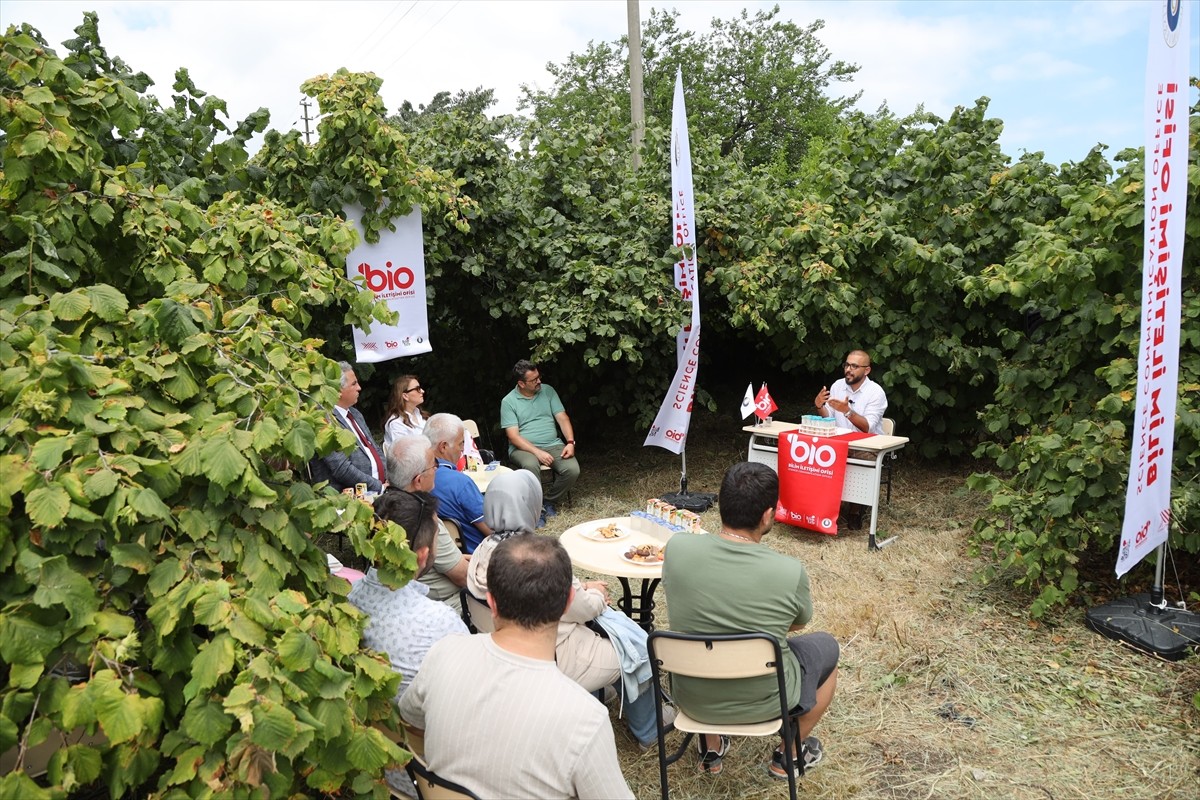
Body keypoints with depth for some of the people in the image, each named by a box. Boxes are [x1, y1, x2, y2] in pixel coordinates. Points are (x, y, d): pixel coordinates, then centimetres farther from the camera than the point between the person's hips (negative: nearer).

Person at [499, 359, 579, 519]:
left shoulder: (548, 390, 8)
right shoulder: (508, 402, -3)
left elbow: (562, 418, 5)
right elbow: (513, 436, -10)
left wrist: (570, 442, -13)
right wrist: (537, 452, -22)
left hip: (553, 445, 3)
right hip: (524, 448, -3)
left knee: (572, 469, -24)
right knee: (530, 466, -38)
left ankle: (549, 501, 1)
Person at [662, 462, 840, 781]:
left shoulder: (677, 548, -18)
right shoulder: (791, 572, -23)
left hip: (692, 697, 2)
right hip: (763, 701, -2)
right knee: (826, 647, 24)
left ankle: (711, 749, 38)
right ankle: (789, 755, 36)